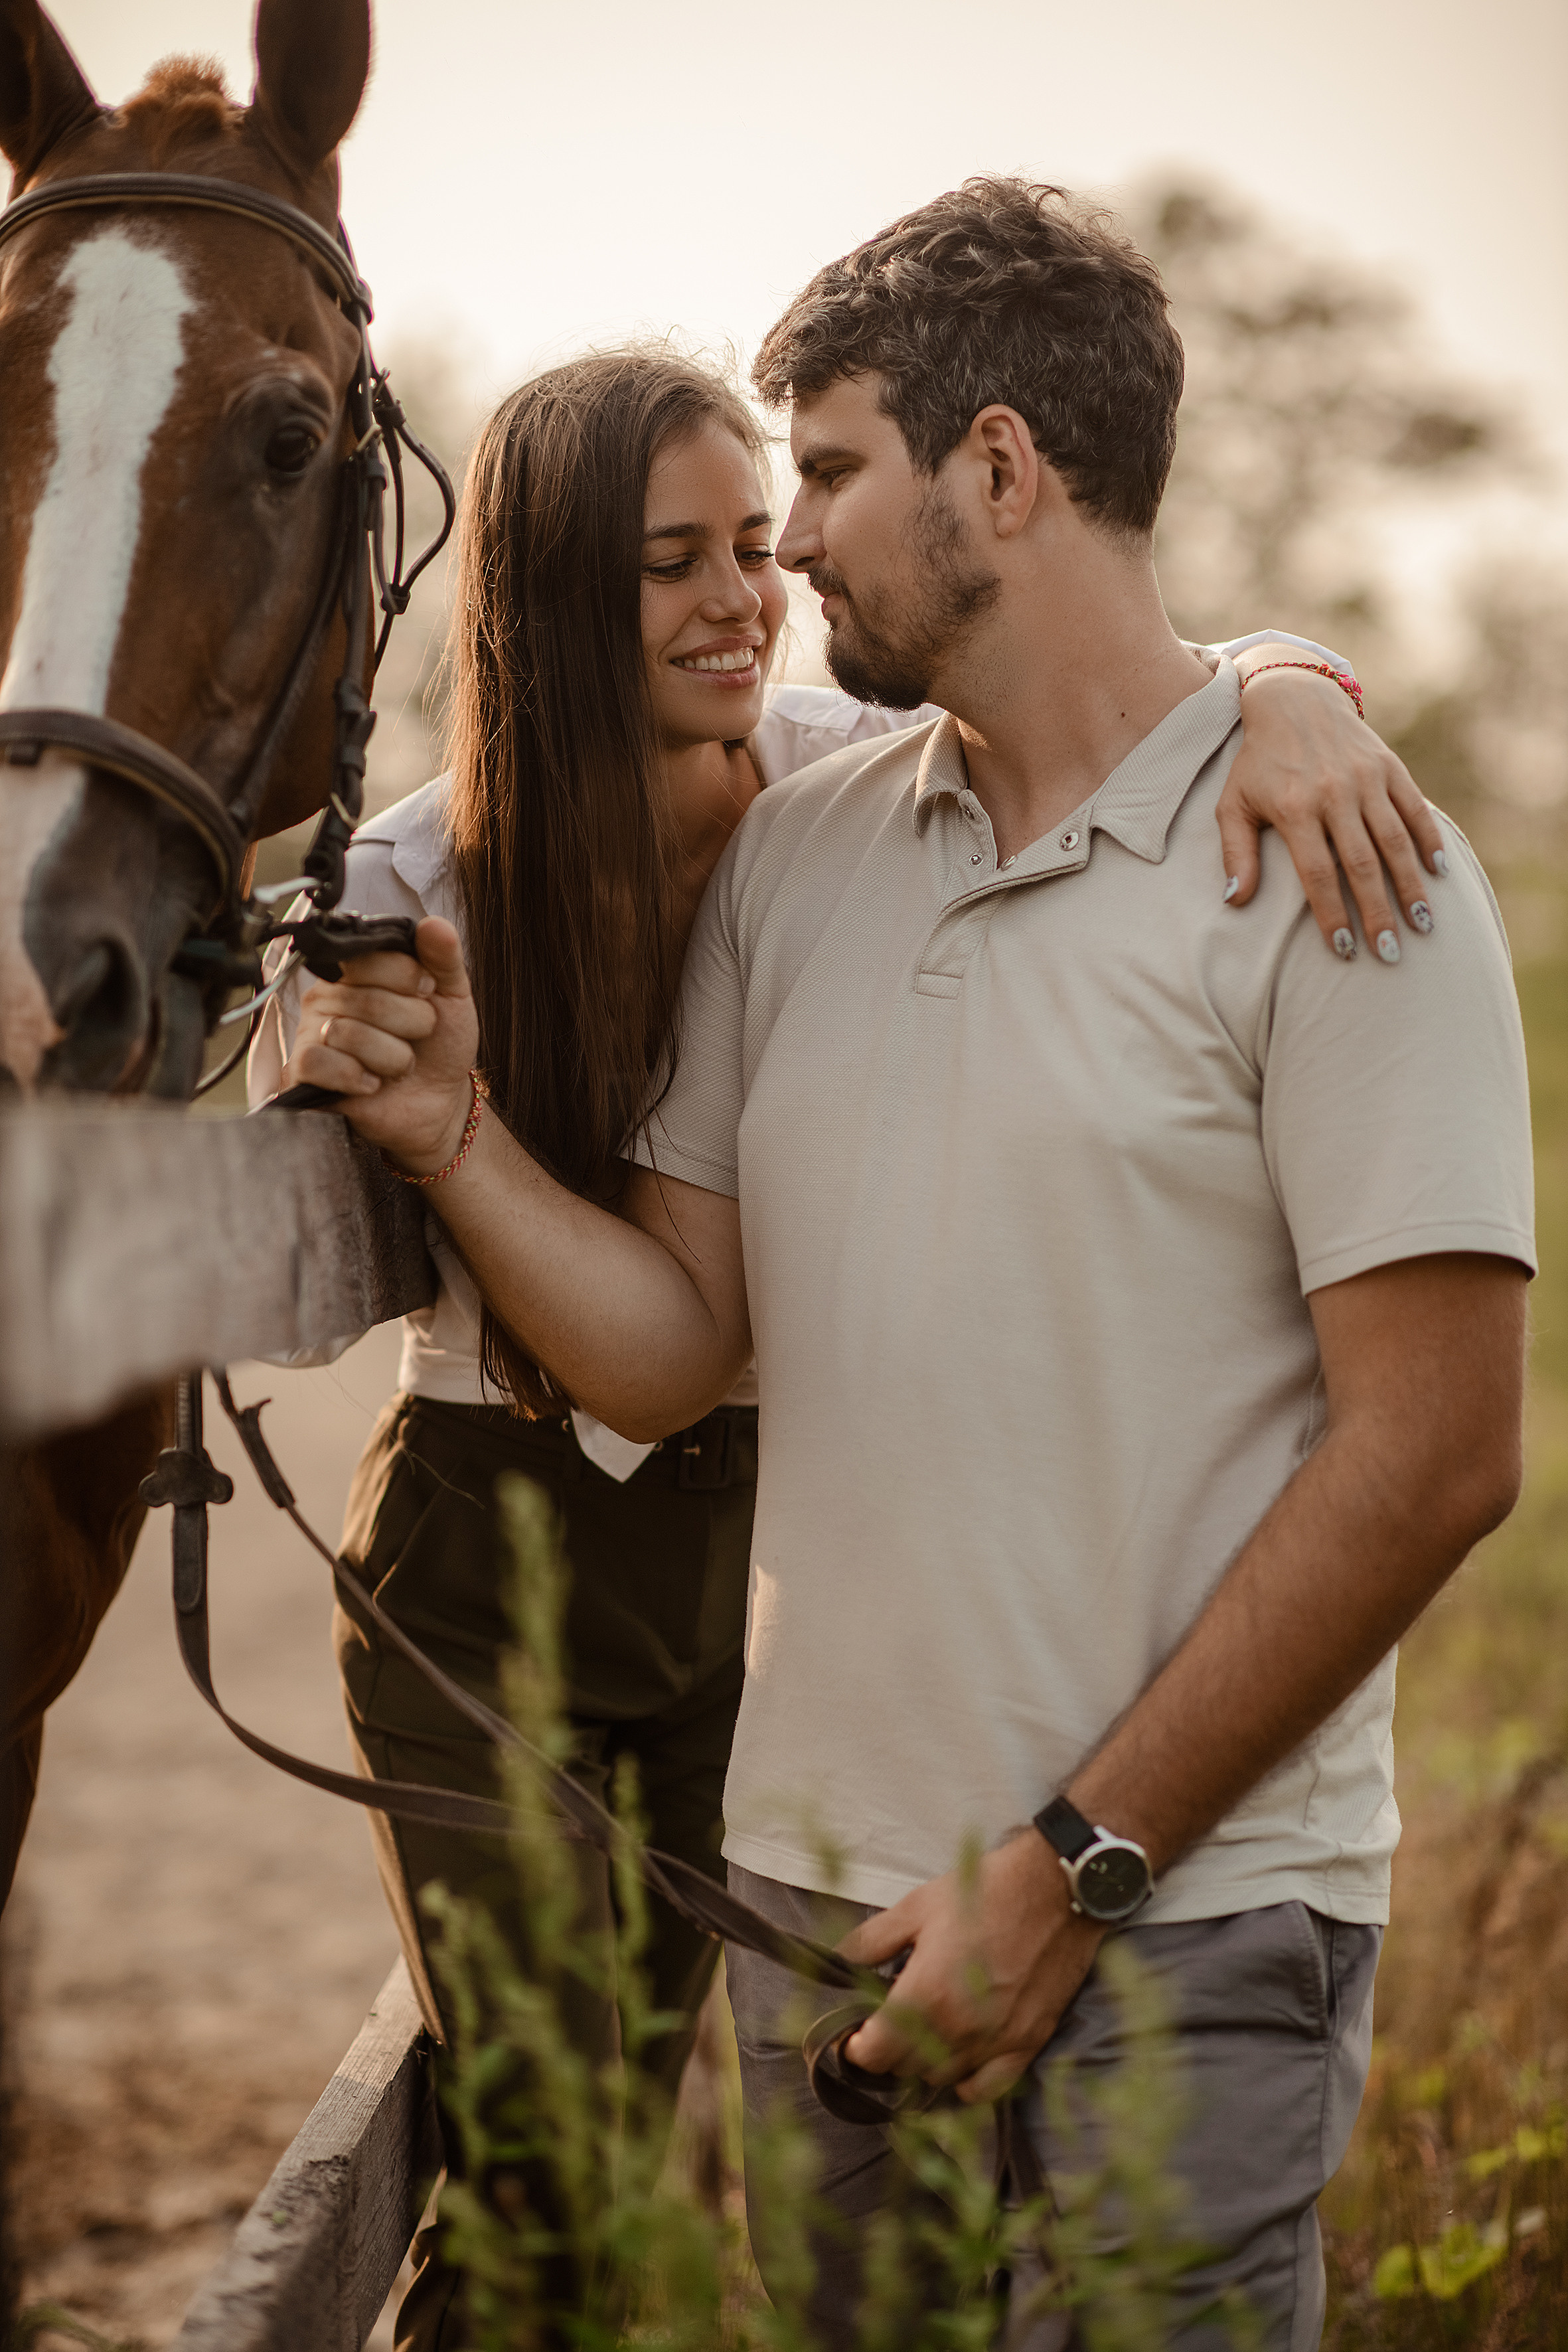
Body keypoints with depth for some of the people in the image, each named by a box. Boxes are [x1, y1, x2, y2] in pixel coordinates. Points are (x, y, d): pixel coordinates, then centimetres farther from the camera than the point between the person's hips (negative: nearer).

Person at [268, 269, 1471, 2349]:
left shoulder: (845, 788, -10)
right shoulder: (409, 890, -15)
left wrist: (1290, 702, -33)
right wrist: (331, 1086, -29)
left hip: (752, 1550, 3)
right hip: (489, 1566, -3)